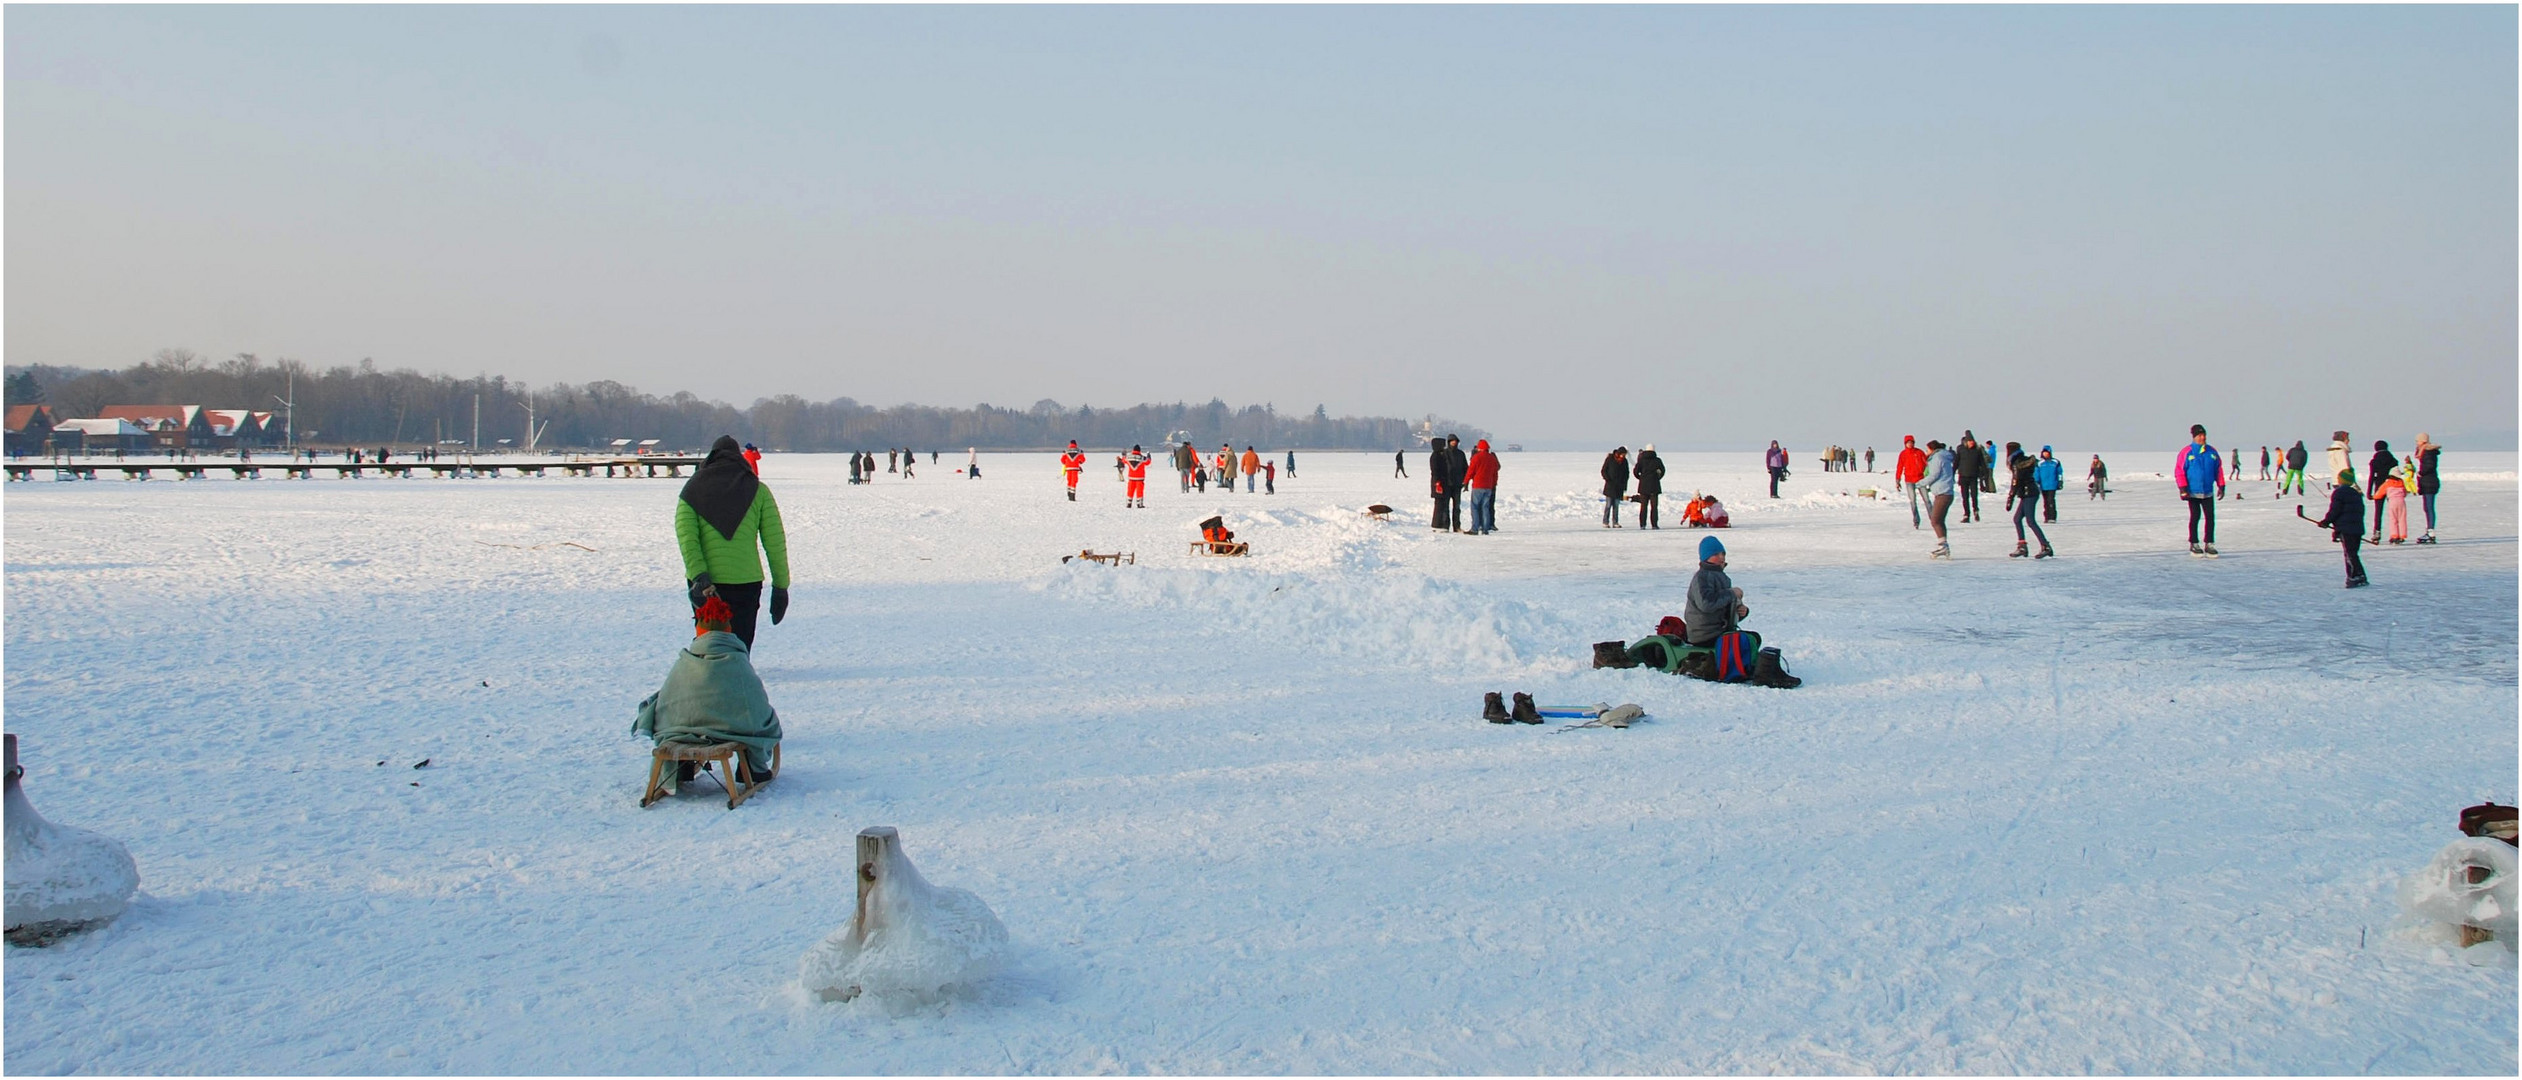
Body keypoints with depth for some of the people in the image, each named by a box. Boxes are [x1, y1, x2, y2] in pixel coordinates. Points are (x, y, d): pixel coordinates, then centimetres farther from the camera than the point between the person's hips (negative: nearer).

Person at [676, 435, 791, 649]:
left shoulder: (693, 488, 6)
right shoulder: (758, 490, 4)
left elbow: (685, 536, -8)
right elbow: (775, 541, 1)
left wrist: (698, 576, -15)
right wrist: (780, 586, 6)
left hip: (704, 582, 1)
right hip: (746, 582, -1)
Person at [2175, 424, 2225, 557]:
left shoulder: (2212, 452, 5)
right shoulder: (2186, 452, -6)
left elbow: (2218, 470, 11)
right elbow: (2179, 471, -7)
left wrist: (2221, 486, 8)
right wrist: (2183, 488, -11)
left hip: (2208, 492, 3)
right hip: (2193, 492, -3)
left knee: (2210, 517, -1)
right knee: (2195, 517, 3)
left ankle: (2209, 545, 5)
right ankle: (2194, 544, 13)